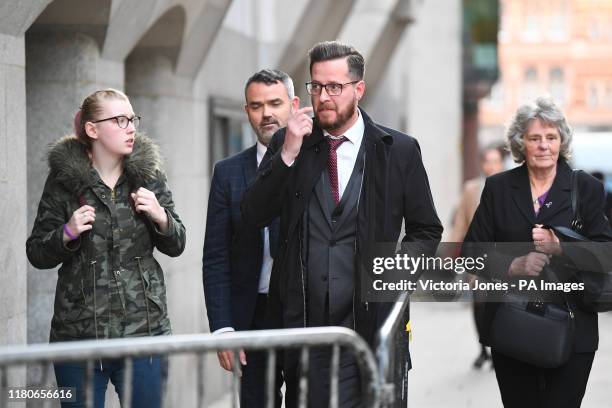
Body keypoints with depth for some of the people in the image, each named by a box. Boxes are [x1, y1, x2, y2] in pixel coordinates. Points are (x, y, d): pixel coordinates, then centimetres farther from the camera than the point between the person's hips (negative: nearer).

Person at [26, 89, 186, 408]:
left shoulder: (149, 175, 5)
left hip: (143, 328, 2)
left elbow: (176, 246, 10)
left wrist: (160, 217, -9)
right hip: (79, 331, -2)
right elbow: (36, 253, 3)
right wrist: (68, 233, -15)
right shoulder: (63, 179, -1)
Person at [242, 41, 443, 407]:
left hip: (368, 323, -1)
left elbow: (427, 229, 10)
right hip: (300, 322, 2)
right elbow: (254, 216, -2)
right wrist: (288, 154, -12)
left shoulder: (399, 150, 3)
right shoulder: (288, 143, 7)